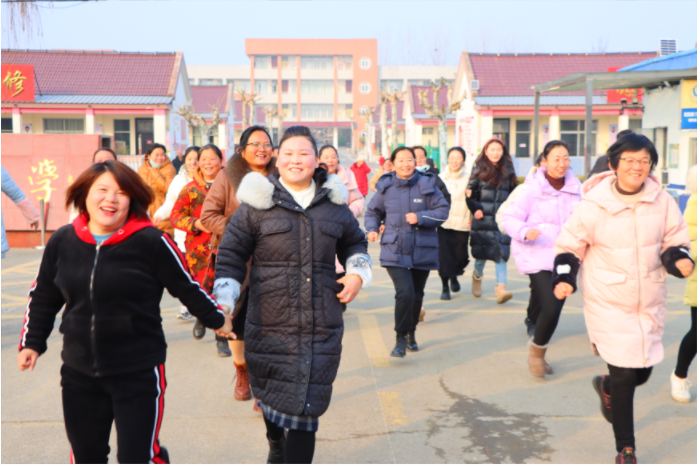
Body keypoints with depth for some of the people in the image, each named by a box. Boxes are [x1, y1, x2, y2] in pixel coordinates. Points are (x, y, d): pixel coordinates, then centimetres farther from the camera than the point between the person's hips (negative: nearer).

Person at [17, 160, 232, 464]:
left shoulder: (151, 242, -16)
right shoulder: (62, 241, -1)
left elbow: (187, 288, -4)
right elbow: (43, 297, 13)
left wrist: (217, 319, 6)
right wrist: (32, 343, 12)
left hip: (139, 373, -4)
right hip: (78, 374, 5)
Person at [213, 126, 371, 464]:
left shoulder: (334, 204, 10)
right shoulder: (258, 204, 1)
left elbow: (355, 243, 26)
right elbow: (231, 255, 4)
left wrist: (358, 272, 7)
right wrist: (224, 303, -6)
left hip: (322, 325, 2)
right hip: (270, 323, -1)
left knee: (306, 404, -1)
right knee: (273, 394, 10)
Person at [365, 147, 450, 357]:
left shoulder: (427, 185, -2)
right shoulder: (386, 187, 0)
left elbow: (443, 211, -1)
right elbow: (373, 212, 13)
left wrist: (420, 218, -15)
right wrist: (372, 229, -5)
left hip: (422, 250, 2)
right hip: (395, 250, -1)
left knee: (417, 294, 13)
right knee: (405, 292, -18)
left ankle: (411, 333, 38)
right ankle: (401, 339, -1)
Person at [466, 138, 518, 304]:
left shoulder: (508, 170, 11)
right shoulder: (479, 169, 4)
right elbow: (470, 192, 3)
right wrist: (475, 209, -8)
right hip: (483, 219, -1)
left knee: (501, 253, -9)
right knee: (481, 253, 7)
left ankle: (501, 288, -12)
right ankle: (477, 276, 37)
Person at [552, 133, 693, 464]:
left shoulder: (662, 202, -4)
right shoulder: (594, 205, -11)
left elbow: (674, 242, 7)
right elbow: (569, 245, 0)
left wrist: (678, 259, -14)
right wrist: (563, 278, -13)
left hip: (650, 303, 4)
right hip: (609, 303, -4)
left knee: (643, 371, 14)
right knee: (624, 374, -3)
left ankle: (606, 387, 51)